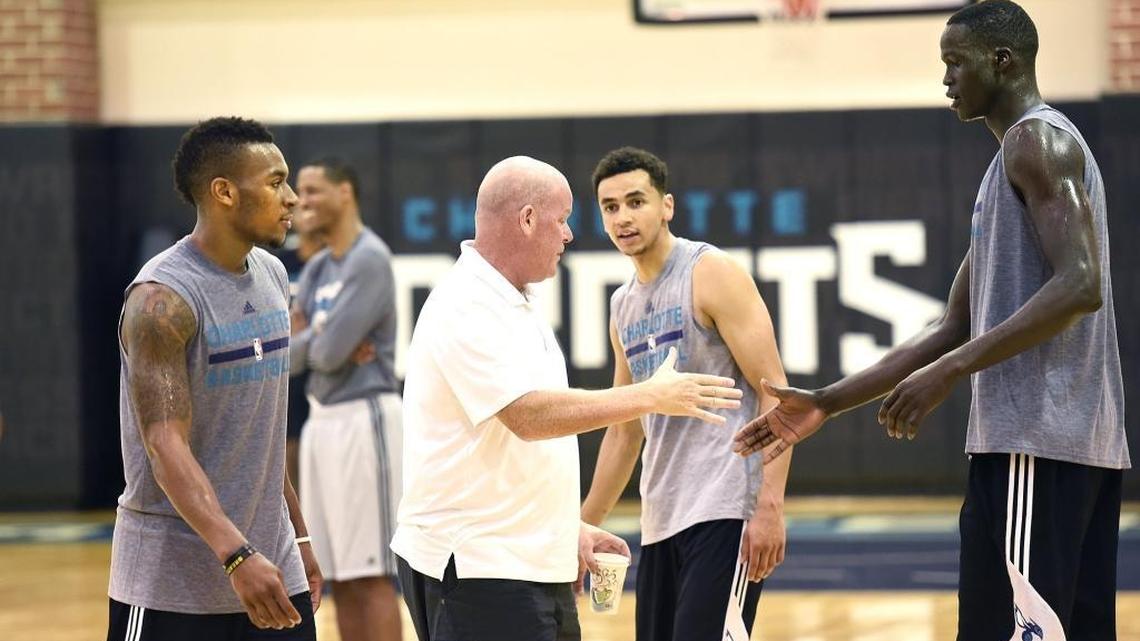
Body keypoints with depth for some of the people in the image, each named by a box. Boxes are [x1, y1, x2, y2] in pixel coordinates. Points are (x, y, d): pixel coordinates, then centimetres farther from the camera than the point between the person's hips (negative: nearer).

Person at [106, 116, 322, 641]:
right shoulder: (162, 298, -17)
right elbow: (166, 446, -25)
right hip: (173, 580, -7)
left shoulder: (271, 275, 8)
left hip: (269, 565, 7)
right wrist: (237, 556, -35)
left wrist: (297, 536, 20)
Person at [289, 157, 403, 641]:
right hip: (321, 420, 9)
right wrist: (317, 341, -13)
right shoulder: (317, 268, 14)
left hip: (363, 418, -9)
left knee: (370, 574, -9)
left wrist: (304, 340, 2)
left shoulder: (370, 259, -13)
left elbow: (331, 350, -20)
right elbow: (286, 354, 7)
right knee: (340, 576, 10)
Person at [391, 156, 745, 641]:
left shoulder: (516, 303, 16)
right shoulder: (466, 309, -16)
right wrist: (651, 397, -22)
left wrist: (569, 529, 18)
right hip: (473, 566, -10)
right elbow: (530, 415, -26)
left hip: (533, 562, 10)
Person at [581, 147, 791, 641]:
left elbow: (775, 393, -12)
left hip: (726, 510, -8)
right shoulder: (623, 307, 17)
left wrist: (770, 507, -21)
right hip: (660, 519, 8)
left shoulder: (712, 274, -6)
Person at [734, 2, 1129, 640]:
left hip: (1036, 438, -10)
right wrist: (827, 404, 19)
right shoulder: (1017, 163, 24)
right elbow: (955, 330, 23)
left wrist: (951, 371, -22)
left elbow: (1080, 286, -20)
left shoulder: (1039, 140, -7)